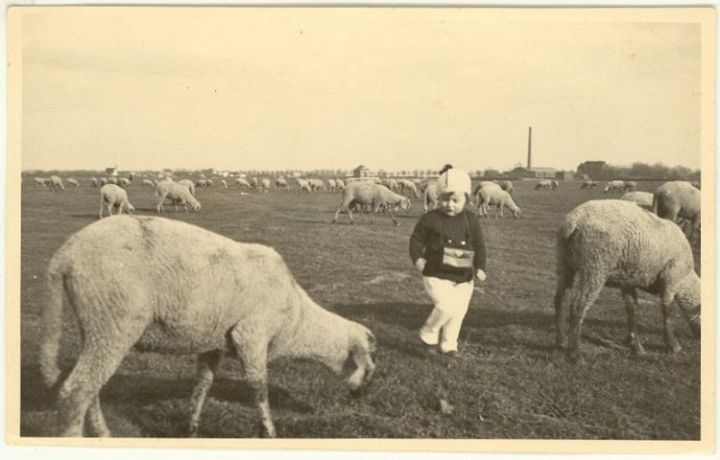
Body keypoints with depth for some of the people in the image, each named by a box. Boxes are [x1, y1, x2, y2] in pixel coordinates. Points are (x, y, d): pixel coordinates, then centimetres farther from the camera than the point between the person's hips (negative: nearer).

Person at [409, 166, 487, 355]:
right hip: (437, 275, -4)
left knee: (458, 313, 9)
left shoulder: (471, 220, 1)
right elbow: (416, 239, 1)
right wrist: (417, 258, -15)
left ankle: (448, 344, 28)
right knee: (446, 306, -21)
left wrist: (480, 267, -3)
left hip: (463, 277, 4)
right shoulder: (430, 219, -6)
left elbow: (479, 245, 7)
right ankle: (429, 332, 5)